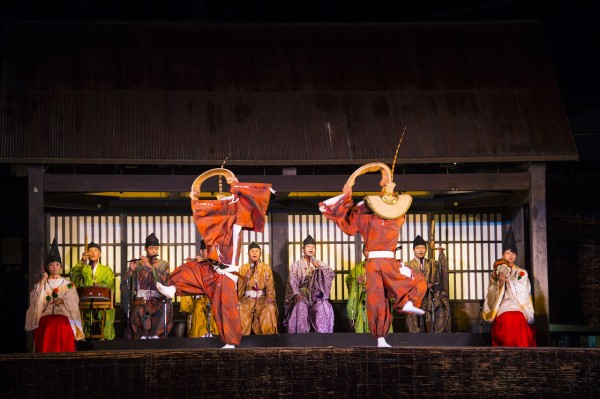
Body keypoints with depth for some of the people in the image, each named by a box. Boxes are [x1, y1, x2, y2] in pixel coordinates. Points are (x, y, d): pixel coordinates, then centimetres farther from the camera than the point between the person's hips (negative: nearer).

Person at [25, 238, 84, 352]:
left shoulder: (68, 284, 13)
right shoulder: (40, 284, 14)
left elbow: (73, 302, -1)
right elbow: (35, 300, -4)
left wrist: (62, 301, -20)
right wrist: (42, 282, -7)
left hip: (63, 322, 0)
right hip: (45, 322, 0)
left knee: (63, 349, -14)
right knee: (46, 349, -14)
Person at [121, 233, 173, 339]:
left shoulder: (164, 265, 12)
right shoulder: (138, 264, 9)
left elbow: (163, 280, -9)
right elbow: (124, 285, 2)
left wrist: (150, 266, -12)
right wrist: (131, 270, -14)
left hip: (158, 300, 1)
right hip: (141, 299, -1)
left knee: (167, 307, -34)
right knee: (139, 311, -36)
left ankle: (155, 335, -23)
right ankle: (142, 335, -15)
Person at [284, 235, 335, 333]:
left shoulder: (320, 264, 15)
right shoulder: (296, 265, 9)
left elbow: (332, 274, 2)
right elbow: (292, 282, -2)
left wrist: (319, 267, -12)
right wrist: (297, 294, -19)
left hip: (316, 295, 1)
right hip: (301, 294, -1)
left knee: (324, 307, -30)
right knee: (301, 307, -33)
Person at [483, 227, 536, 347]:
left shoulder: (522, 273, 14)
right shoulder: (495, 274, 17)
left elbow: (523, 291, -1)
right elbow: (492, 295, 8)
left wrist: (508, 280, -8)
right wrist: (500, 283, -10)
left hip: (519, 312, -1)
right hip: (502, 313, 1)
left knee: (520, 343, -21)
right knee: (505, 343, -19)